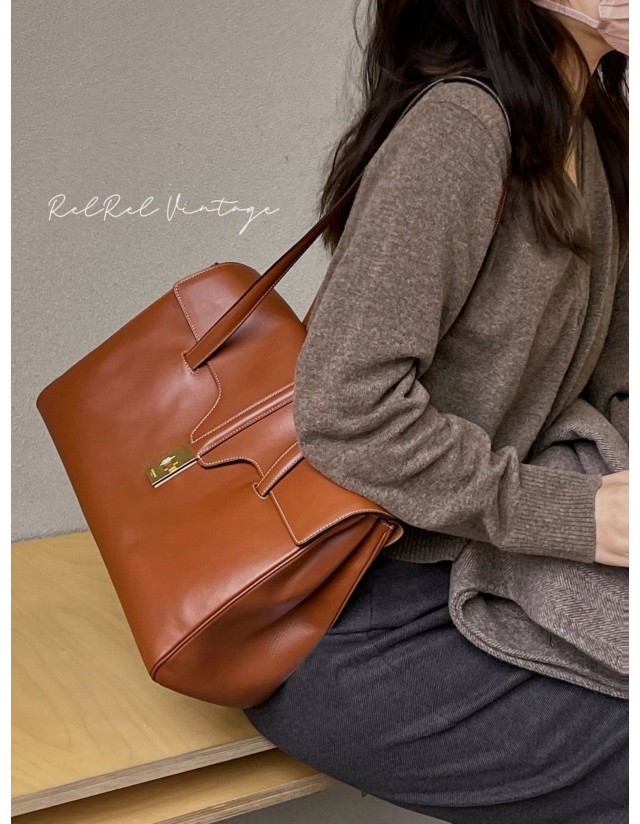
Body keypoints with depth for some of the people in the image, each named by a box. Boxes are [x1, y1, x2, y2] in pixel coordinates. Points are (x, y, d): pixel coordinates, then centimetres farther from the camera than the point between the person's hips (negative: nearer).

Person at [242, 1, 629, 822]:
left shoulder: (588, 131, 9)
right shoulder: (460, 125, -19)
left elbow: (607, 375, 14)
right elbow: (345, 409, -24)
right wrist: (565, 514, -20)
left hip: (472, 565, 8)